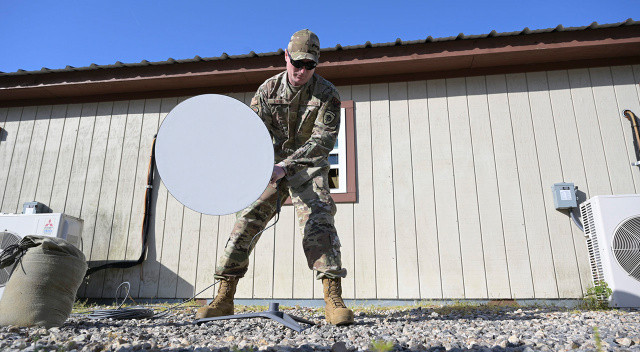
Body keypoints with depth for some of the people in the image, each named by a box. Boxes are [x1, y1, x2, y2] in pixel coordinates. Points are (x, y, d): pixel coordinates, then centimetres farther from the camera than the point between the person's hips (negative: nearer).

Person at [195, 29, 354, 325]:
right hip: (272, 167, 3)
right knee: (246, 220, -4)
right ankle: (224, 299, 3)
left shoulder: (326, 94, -11)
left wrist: (285, 166, -31)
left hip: (308, 167, -2)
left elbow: (323, 140, -20)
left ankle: (333, 301, -21)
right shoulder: (269, 89, -2)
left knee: (318, 221, -22)